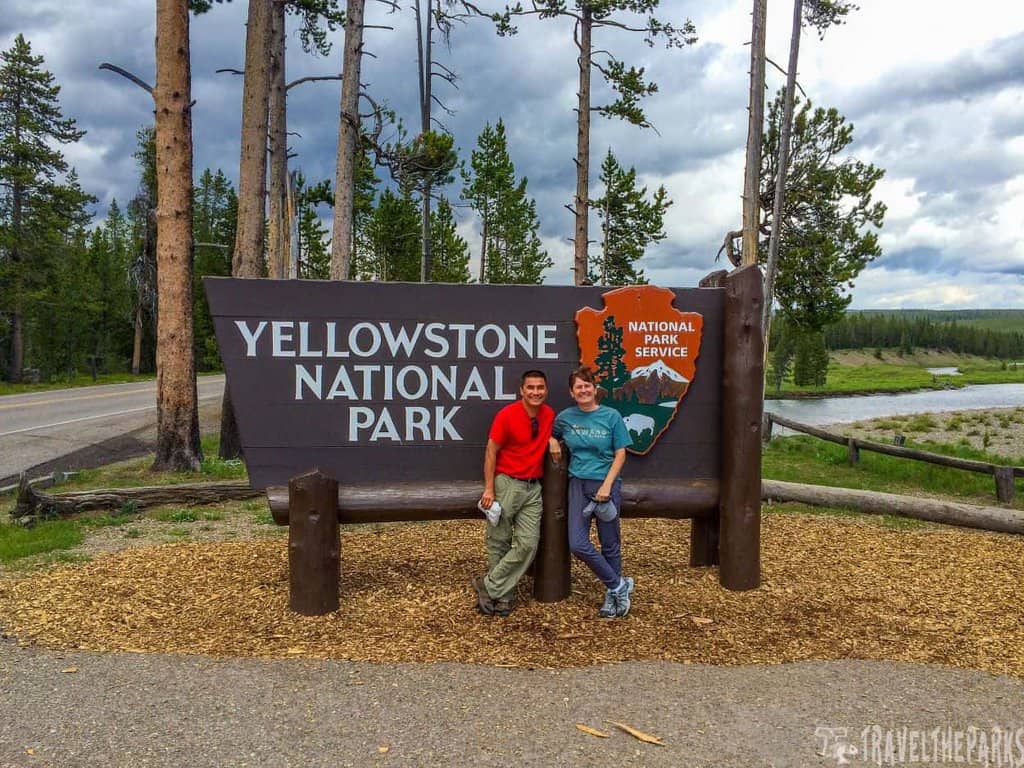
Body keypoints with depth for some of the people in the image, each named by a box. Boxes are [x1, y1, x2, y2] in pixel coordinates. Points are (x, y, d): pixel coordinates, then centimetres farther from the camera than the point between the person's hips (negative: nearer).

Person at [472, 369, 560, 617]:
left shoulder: (549, 414, 2)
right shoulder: (507, 415, -13)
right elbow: (491, 452, -9)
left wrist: (553, 439, -2)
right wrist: (489, 488, -13)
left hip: (533, 487, 5)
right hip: (506, 483, -5)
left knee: (528, 544, -2)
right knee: (499, 542, 5)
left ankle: (489, 586, 9)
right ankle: (502, 596, 20)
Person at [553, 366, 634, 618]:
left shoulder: (611, 416, -4)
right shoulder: (565, 417, 3)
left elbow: (620, 455, -3)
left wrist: (607, 485, -13)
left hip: (607, 485, -2)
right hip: (578, 484, 3)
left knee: (610, 545, 5)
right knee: (578, 544, -8)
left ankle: (611, 595, 25)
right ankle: (619, 586, 10)